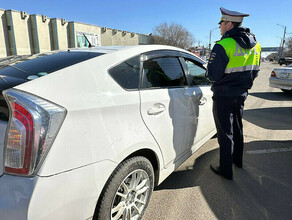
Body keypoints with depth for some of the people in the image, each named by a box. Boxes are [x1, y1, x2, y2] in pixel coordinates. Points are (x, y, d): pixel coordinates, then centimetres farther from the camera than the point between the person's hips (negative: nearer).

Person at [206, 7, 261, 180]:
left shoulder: (223, 46, -21)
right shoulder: (255, 45, 5)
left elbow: (213, 75, -19)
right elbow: (254, 72, 12)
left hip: (224, 96, -7)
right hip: (241, 94, 8)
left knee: (225, 133, 4)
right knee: (237, 129, 23)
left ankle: (226, 170, 16)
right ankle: (238, 160, 41)